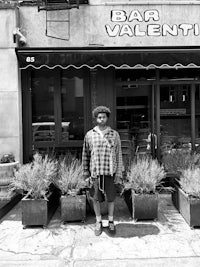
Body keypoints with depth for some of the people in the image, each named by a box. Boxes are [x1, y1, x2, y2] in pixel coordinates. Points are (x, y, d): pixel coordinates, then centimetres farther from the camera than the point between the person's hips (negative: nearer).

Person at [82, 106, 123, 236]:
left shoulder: (114, 134, -2)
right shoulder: (89, 135, -1)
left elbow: (118, 155, 0)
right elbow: (85, 154, 8)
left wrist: (119, 174, -3)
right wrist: (85, 171, 7)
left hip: (110, 173, 0)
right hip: (95, 173, 1)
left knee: (110, 198, 10)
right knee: (96, 198, 9)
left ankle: (111, 222, 28)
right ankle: (99, 223, 27)